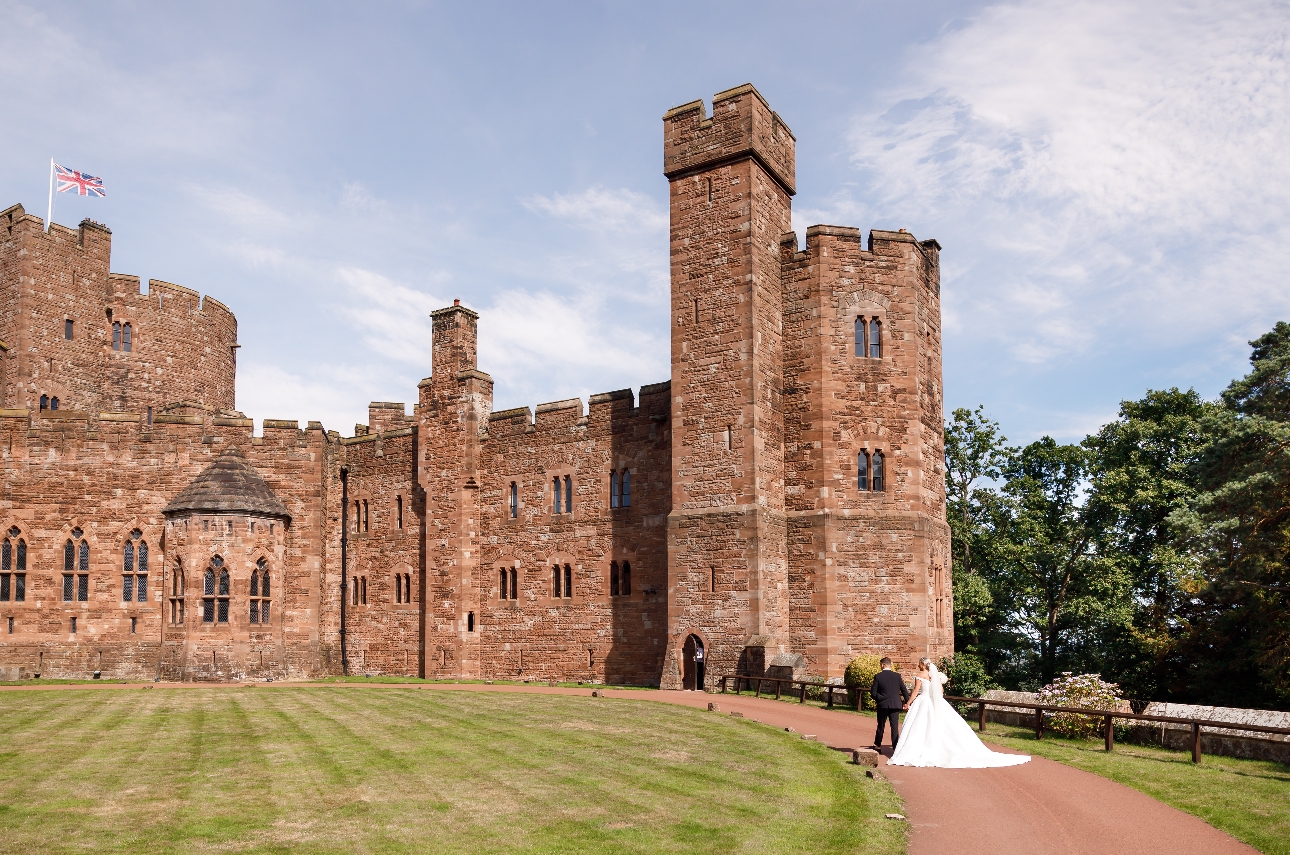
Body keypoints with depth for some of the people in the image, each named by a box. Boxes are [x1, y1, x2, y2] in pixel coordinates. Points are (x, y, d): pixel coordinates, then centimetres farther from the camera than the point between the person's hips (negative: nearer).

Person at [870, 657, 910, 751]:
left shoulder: (878, 676, -8)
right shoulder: (897, 676, -2)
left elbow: (873, 692, -10)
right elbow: (904, 690, 2)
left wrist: (878, 699, 7)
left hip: (882, 705, -1)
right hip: (895, 705, 1)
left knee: (881, 726, 14)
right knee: (895, 726, 4)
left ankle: (878, 745, 26)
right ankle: (895, 747, 0)